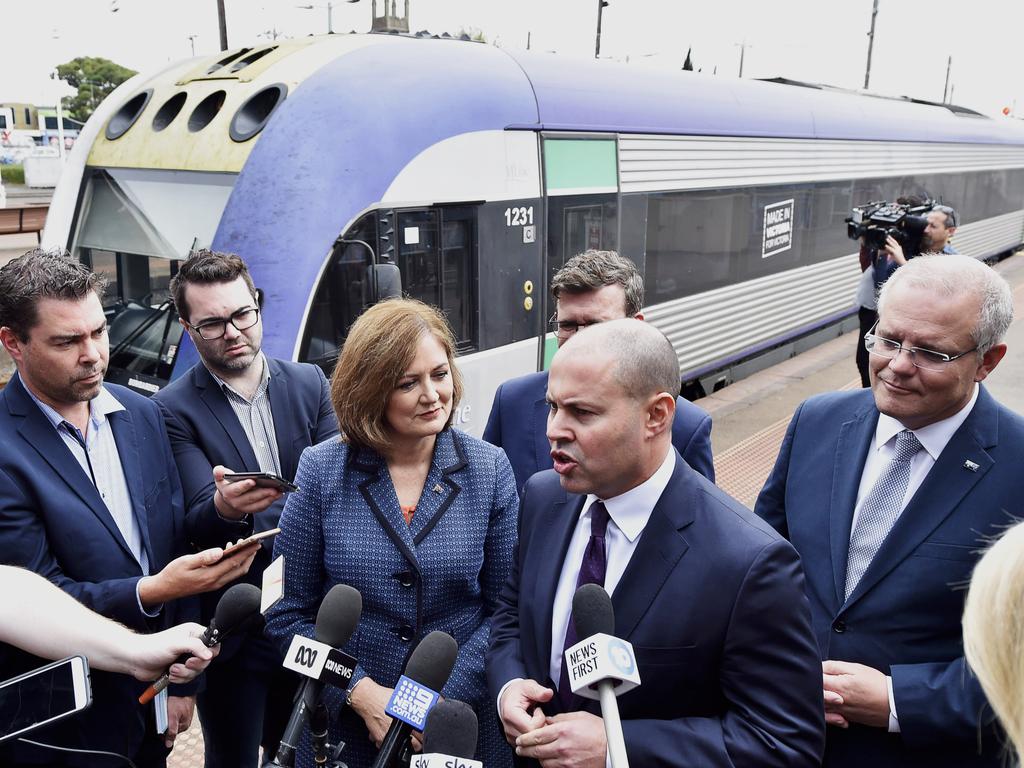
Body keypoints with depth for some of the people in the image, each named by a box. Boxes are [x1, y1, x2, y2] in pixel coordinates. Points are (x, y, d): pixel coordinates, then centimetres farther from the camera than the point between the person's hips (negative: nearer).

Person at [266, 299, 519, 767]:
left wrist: (442, 700, -15)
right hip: (343, 725, 0)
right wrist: (362, 692, -15)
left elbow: (507, 608, -6)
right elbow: (288, 613, -5)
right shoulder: (320, 471, -9)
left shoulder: (490, 470, -8)